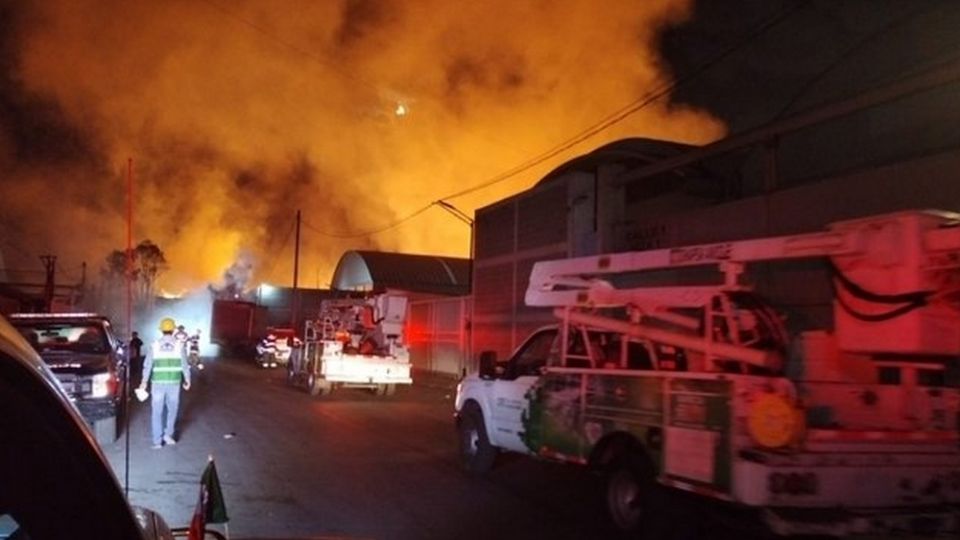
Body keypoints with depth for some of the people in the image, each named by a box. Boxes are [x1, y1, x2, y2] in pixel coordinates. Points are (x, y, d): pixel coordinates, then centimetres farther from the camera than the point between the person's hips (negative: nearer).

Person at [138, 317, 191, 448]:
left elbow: (147, 365, -4)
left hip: (158, 383, 0)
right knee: (172, 409, 17)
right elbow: (185, 365, 1)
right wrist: (187, 380, 12)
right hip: (174, 382, 0)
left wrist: (144, 381, 0)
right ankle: (168, 434, 13)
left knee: (157, 411, 6)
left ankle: (157, 440, 8)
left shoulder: (154, 346, -4)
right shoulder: (178, 346, -3)